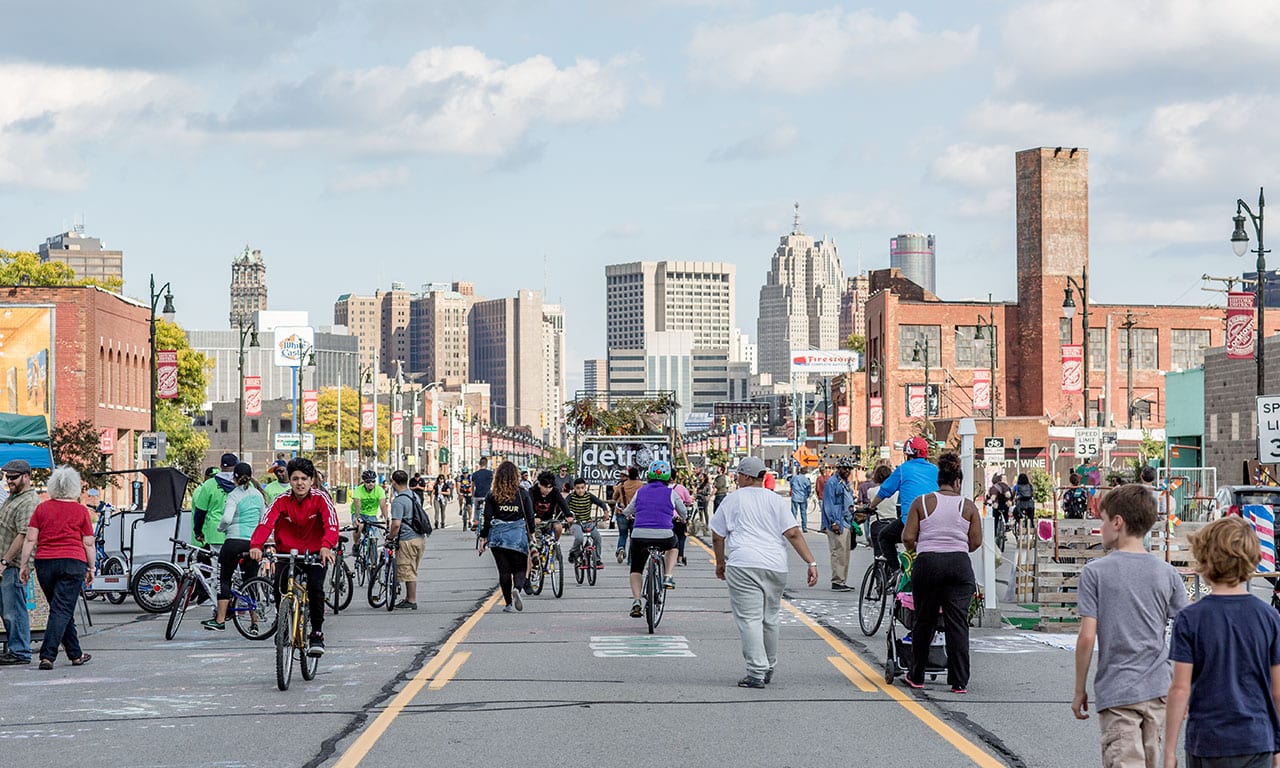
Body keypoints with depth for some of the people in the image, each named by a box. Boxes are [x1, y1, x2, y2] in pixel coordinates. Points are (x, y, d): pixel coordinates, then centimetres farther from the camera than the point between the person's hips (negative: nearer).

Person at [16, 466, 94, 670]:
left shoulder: (41, 508, 7)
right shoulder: (80, 511, 2)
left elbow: (30, 539, 2)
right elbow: (89, 544, 3)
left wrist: (24, 564, 6)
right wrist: (91, 568, 11)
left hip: (44, 563, 3)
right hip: (73, 562, -3)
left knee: (62, 610, 14)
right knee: (62, 611, -5)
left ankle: (76, 655, 22)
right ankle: (47, 656, -15)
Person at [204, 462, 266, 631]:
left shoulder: (234, 495, -8)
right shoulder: (258, 494, 10)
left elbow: (227, 518, -20)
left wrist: (220, 527, 0)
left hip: (235, 540, -5)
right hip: (254, 542, 5)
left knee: (224, 579, 4)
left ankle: (220, 620, 2)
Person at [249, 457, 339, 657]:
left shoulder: (320, 499, -15)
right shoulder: (282, 501, -12)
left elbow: (331, 524, -30)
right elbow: (266, 523, -26)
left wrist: (326, 546, -51)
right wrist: (256, 545, -47)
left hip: (315, 554, -1)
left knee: (315, 587, -23)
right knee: (279, 589, -20)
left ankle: (317, 633, -6)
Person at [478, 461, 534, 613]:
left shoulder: (492, 495, -2)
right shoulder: (522, 493, -1)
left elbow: (486, 518, -2)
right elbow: (530, 516, 3)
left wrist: (483, 538, 5)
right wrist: (532, 533, 17)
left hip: (497, 536, 0)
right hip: (518, 536, 0)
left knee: (503, 570, 7)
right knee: (519, 568, 8)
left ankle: (508, 603, 7)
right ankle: (517, 588, -22)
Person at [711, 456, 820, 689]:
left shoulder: (732, 500, 7)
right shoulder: (775, 500, 12)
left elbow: (717, 536, 9)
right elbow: (793, 534, 2)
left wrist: (720, 562, 24)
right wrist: (811, 562, 0)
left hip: (743, 565, -4)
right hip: (776, 566, 4)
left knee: (749, 619, -6)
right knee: (770, 618, 16)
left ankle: (756, 673, -14)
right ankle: (769, 669, 27)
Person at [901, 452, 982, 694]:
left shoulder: (922, 502, 3)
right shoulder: (968, 506, 6)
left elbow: (908, 538, -1)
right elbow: (976, 542, 5)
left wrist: (915, 548, 20)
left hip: (927, 564, 0)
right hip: (959, 565, 0)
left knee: (923, 622, 11)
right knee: (957, 624, -1)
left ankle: (916, 677, 19)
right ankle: (959, 682, -5)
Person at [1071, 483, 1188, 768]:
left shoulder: (1096, 572, -8)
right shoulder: (1167, 573, 3)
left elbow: (1087, 638, -10)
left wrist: (1079, 691, 0)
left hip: (1115, 693, -4)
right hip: (1157, 690, 5)